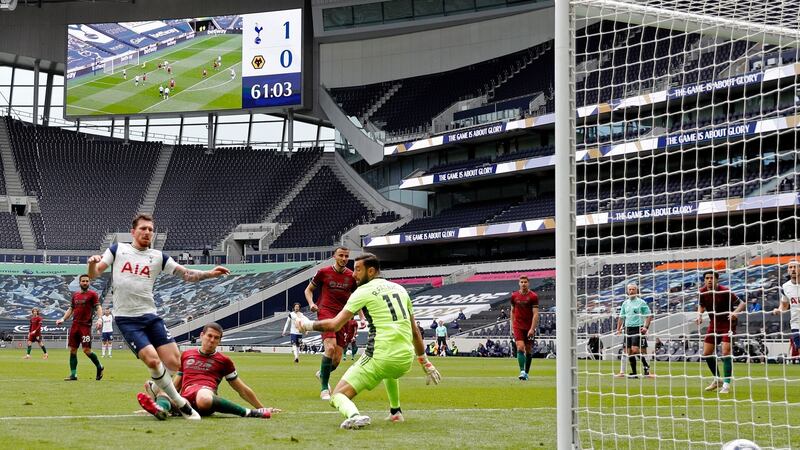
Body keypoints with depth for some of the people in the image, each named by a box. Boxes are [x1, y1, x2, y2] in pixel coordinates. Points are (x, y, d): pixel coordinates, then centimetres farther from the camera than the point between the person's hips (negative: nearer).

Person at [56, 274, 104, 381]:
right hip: (75, 325, 6)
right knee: (72, 350, 3)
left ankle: (99, 367, 11)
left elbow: (98, 307, -8)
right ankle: (73, 375, 8)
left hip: (86, 325, -6)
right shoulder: (75, 295, 16)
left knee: (86, 350, -12)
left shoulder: (92, 294, 0)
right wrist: (63, 319, 11)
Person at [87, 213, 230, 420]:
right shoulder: (118, 250, 4)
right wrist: (92, 263, -21)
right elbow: (94, 274, 2)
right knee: (152, 360, -20)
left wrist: (210, 273, -12)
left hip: (150, 316, 3)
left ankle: (155, 386, 28)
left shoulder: (158, 257, 9)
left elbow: (186, 274, 4)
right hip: (126, 319, -3)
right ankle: (179, 402, -3)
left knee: (174, 363, -6)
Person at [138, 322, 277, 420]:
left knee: (204, 399, -45)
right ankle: (161, 407, -59)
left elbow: (242, 390, 25)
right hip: (186, 397, 3)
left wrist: (261, 408, 24)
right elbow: (175, 385, 37)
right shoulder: (186, 355, 30)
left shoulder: (223, 360, 20)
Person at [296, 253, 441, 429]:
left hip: (380, 357, -6)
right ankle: (395, 412, 43)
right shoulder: (400, 289, 18)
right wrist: (426, 364, 28)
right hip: (406, 360, 6)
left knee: (338, 395, -1)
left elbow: (335, 325, -4)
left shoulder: (364, 291, 0)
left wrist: (307, 324, 12)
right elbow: (415, 332, 21)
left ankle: (354, 415, -33)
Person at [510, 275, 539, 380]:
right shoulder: (514, 295, 5)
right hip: (518, 326, 1)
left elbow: (535, 314, -9)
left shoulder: (533, 296, -5)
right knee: (520, 348, -15)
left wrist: (532, 329, -16)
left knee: (528, 350, 6)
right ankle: (522, 371, -18)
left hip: (529, 327, -1)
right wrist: (512, 325, 13)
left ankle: (526, 372, 17)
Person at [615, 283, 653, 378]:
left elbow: (649, 315, -1)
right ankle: (634, 373, 7)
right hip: (628, 329, 5)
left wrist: (646, 327, -13)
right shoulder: (625, 303, 13)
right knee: (629, 352, 2)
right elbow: (621, 317, 20)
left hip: (637, 328, -5)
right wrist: (618, 329, 12)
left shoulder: (641, 302, -2)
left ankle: (646, 366, 3)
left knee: (635, 350, -18)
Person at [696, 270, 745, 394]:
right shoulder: (703, 292, -5)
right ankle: (717, 379, 28)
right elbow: (701, 305, 15)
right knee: (706, 353, 6)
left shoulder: (725, 291, -20)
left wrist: (735, 312, -38)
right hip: (714, 324, 6)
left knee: (726, 352, -18)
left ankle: (726, 385, -9)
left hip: (727, 323, -6)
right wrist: (699, 314, -5)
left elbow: (741, 303, -18)